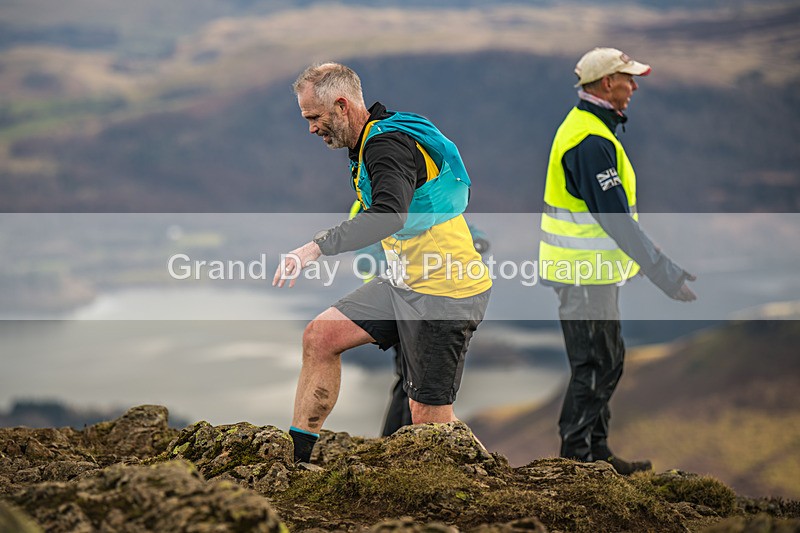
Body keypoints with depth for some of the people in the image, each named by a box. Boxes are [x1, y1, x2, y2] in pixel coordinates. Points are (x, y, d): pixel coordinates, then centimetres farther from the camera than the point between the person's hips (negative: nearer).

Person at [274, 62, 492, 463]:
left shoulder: (388, 145, -21)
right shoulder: (371, 142, 11)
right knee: (320, 335, 3)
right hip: (406, 282, 10)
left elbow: (389, 215, -40)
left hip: (442, 291, -10)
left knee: (428, 416, -6)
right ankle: (293, 455, 7)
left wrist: (318, 246, -47)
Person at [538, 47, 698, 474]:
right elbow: (616, 221, -26)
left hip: (587, 269, 11)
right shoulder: (592, 141, -22)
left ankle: (596, 451, 27)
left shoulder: (582, 125, 13)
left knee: (606, 360, 17)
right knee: (595, 366, -3)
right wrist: (665, 275, -24)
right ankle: (575, 456, 6)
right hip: (586, 274, -11)